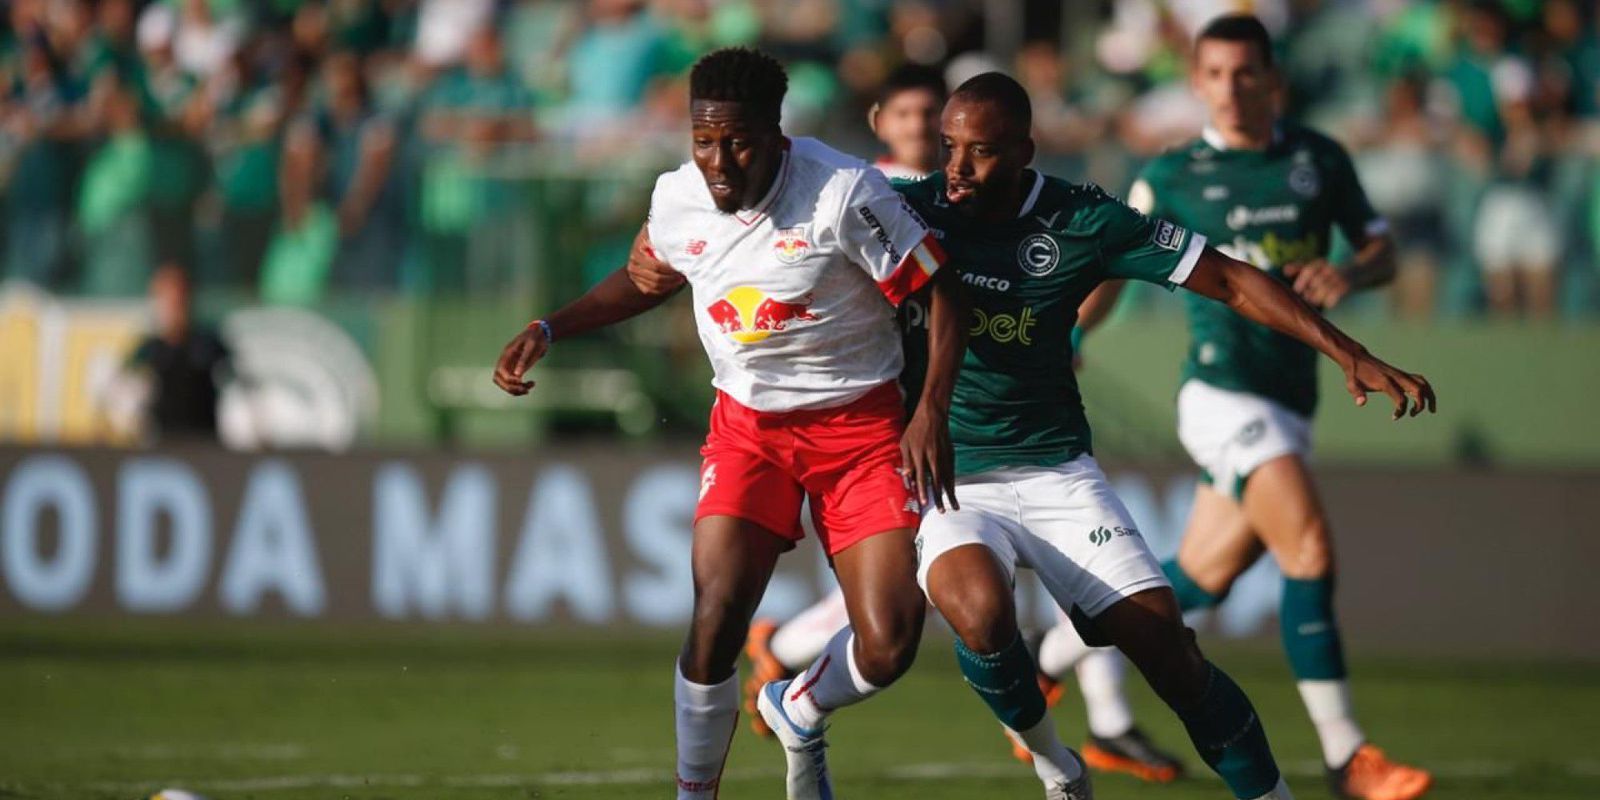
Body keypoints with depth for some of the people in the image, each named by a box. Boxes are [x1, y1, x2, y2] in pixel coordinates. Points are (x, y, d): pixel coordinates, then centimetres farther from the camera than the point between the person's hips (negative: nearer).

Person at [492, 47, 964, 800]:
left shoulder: (844, 192, -20)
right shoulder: (677, 198, -6)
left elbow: (938, 291, -11)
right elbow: (647, 278, 18)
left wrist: (931, 411, -19)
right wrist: (547, 329, 9)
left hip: (858, 422, -2)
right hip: (747, 422, 2)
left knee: (887, 647, -12)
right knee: (716, 618, -18)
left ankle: (801, 718, 23)